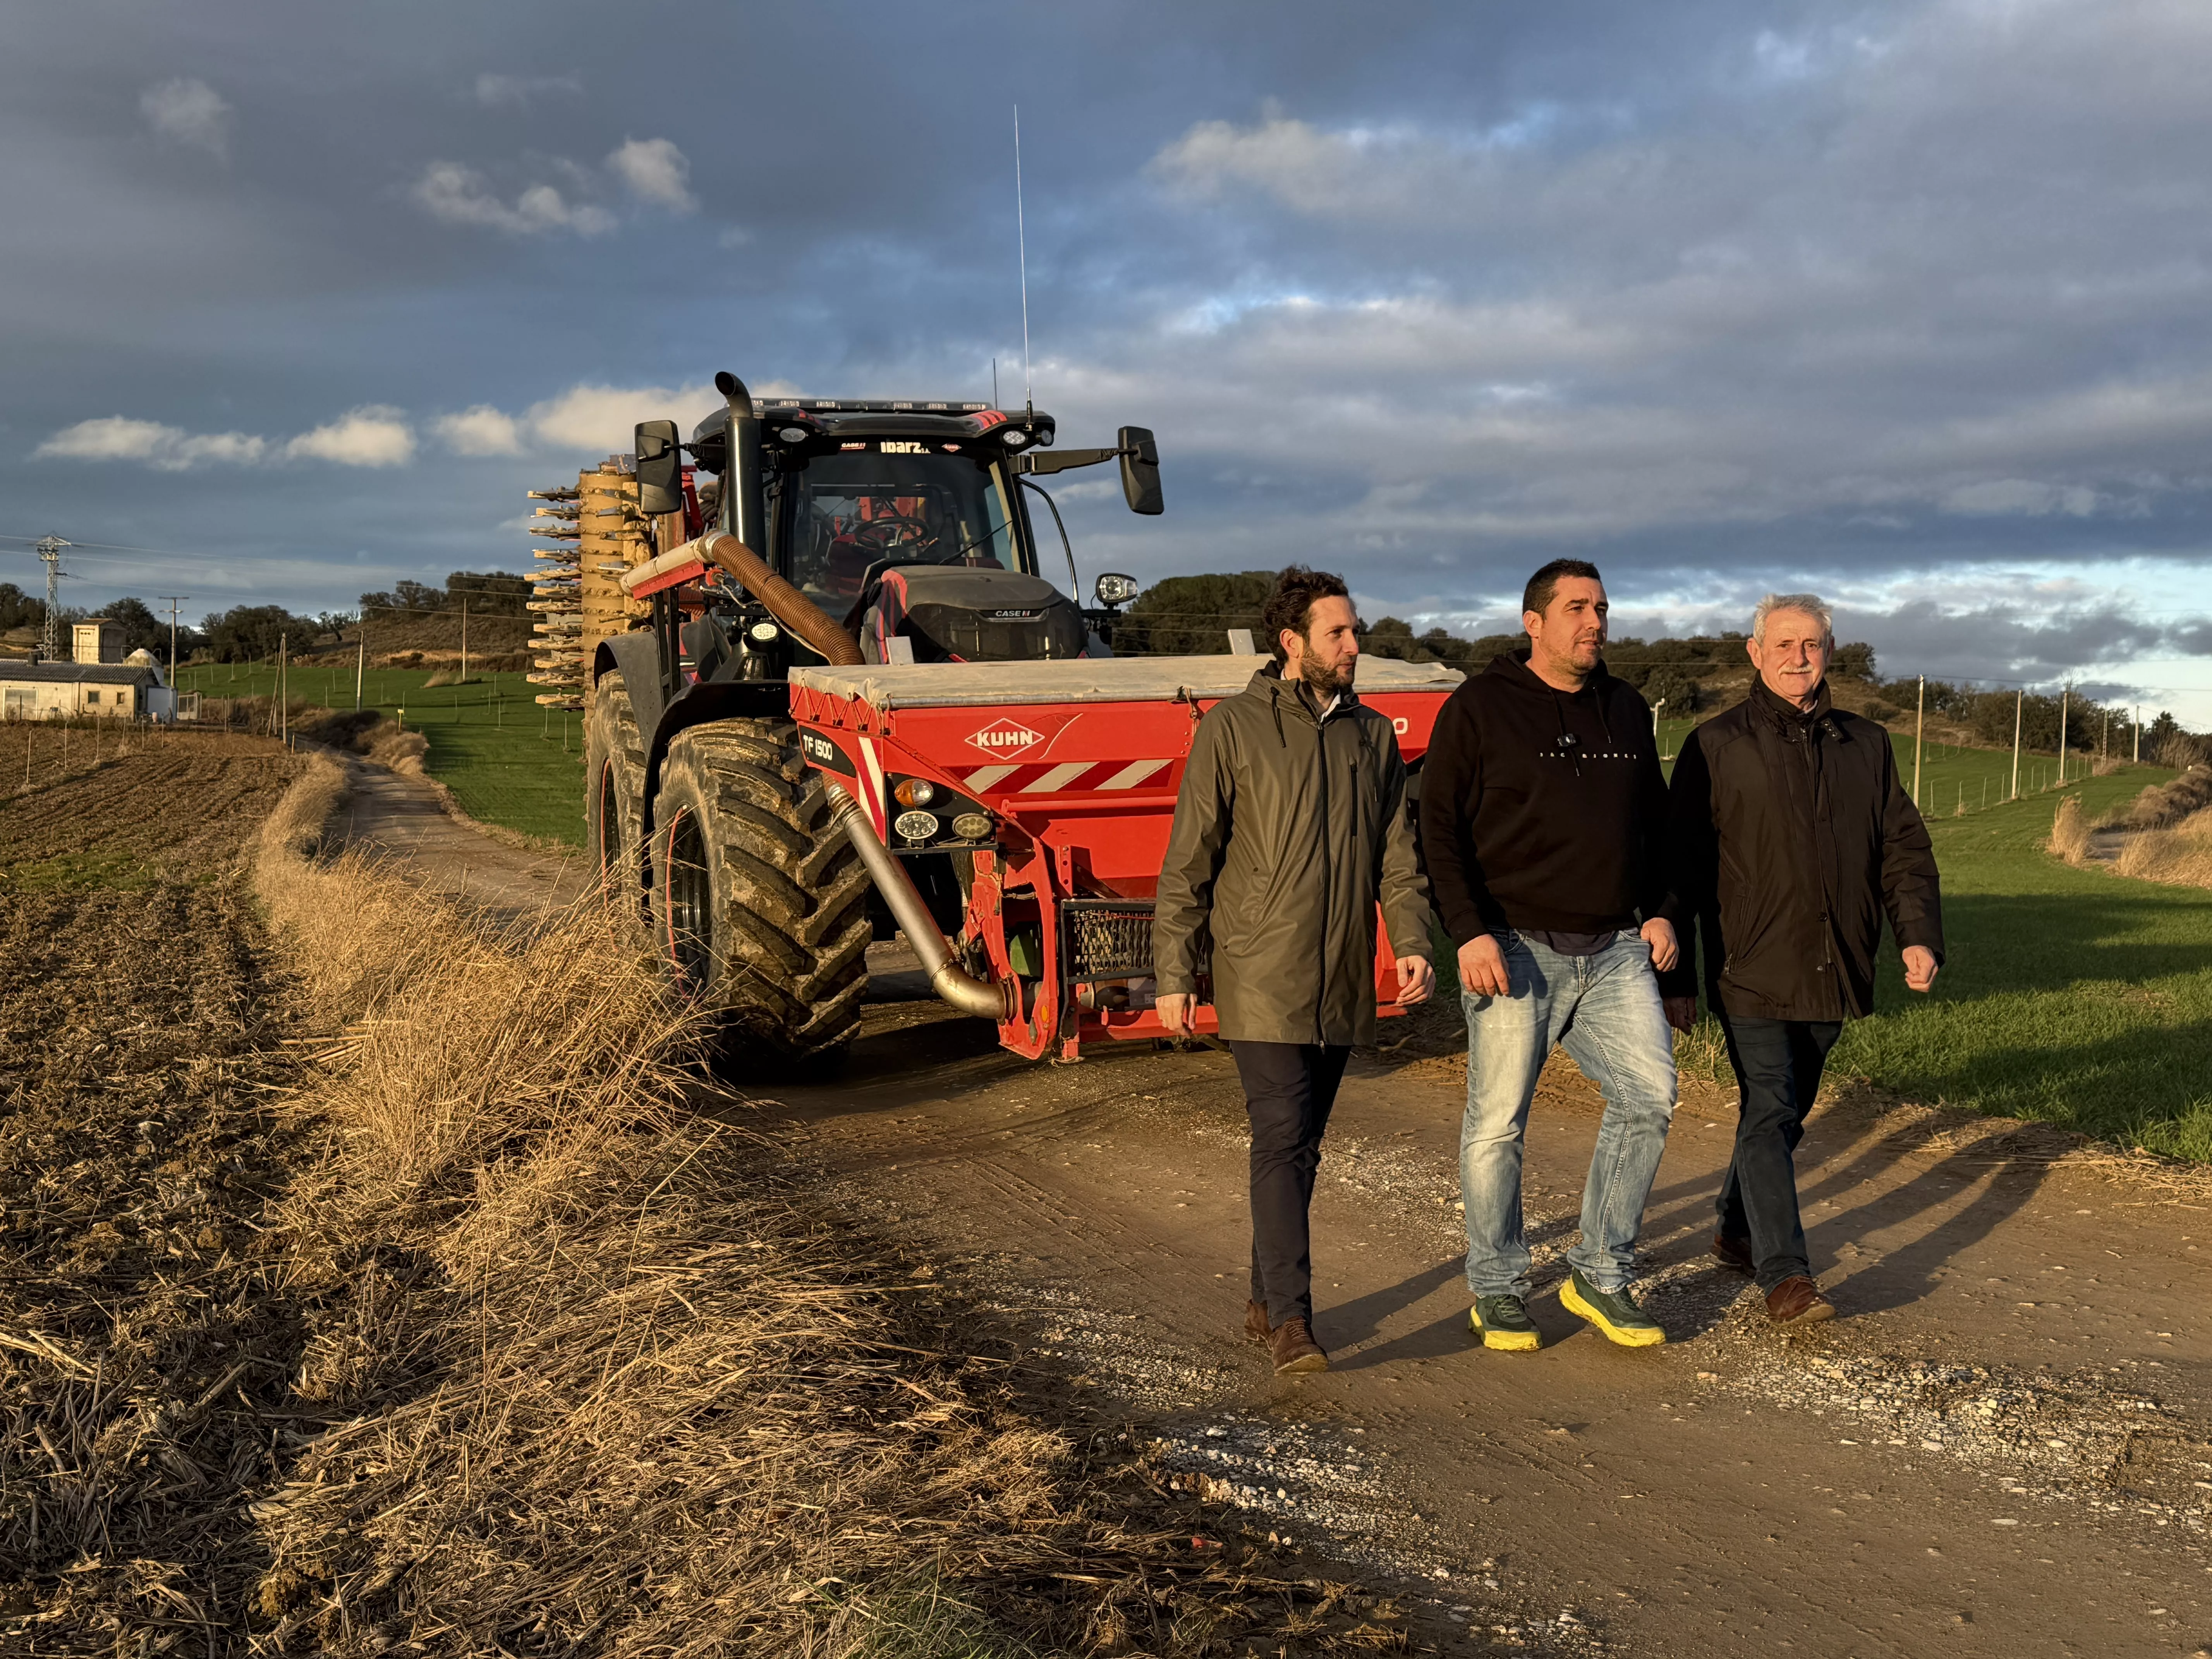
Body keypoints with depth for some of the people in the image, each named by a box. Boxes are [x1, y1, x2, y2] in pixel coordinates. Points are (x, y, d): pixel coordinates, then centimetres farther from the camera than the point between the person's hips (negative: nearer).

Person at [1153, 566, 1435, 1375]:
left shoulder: (1372, 735, 11)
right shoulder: (1233, 729, -5)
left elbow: (1397, 853, 12)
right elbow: (1188, 861, -4)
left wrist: (1412, 941, -4)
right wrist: (1175, 975, -7)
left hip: (1342, 983, 5)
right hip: (1261, 979, -5)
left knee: (1303, 1145, 12)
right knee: (1283, 1139, -11)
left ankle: (1266, 1301, 25)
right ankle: (1290, 1318, -8)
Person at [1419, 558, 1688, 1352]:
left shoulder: (1627, 711, 14)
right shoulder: (1480, 708, -4)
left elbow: (1654, 824, 24)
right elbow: (1438, 830, -7)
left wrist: (1657, 911, 11)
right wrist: (1469, 933, -15)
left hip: (1614, 951, 5)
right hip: (1516, 951, -5)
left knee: (1649, 1094, -5)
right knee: (1497, 1124, 0)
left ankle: (1601, 1274, 11)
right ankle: (1497, 1288, 16)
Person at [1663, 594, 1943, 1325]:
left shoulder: (1867, 745, 12)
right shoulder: (1717, 745, -1)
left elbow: (1904, 847, 14)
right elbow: (1681, 862, -2)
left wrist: (1920, 933, -1)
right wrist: (1672, 969, -5)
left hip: (1833, 974, 5)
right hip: (1752, 969, -5)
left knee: (1788, 1111, 15)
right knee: (1770, 1113, -10)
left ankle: (1738, 1231, 33)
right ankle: (1785, 1274, -8)